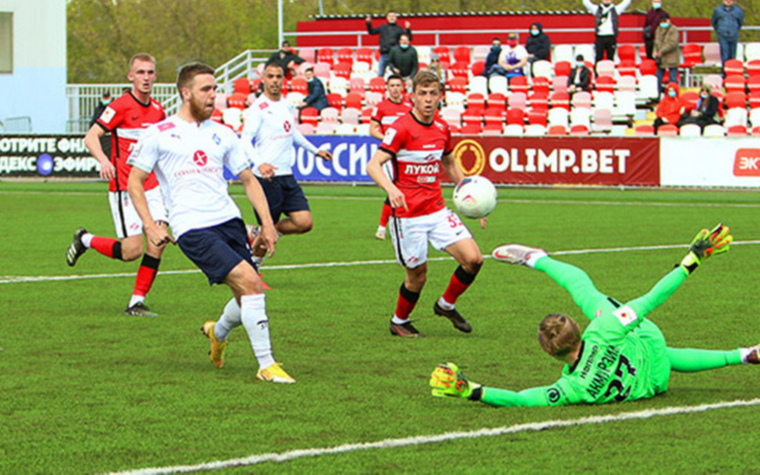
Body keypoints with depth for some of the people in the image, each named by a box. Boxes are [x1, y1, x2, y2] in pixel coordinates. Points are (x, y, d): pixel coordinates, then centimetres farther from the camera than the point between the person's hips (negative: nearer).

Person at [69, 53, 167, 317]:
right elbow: (91, 137, -15)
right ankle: (85, 240, 16)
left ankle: (137, 303, 1)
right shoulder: (121, 106, -10)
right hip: (124, 188, -6)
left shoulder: (157, 111, 11)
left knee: (157, 244, -8)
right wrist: (103, 160, -32)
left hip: (151, 187, 6)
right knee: (132, 250, -10)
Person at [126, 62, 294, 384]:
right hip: (191, 228, -6)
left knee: (248, 298, 1)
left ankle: (218, 332, 36)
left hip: (229, 220, 6)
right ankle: (266, 366, -12)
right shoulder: (159, 134, 2)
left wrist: (267, 222, 9)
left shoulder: (222, 134, 15)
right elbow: (135, 181, 6)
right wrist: (150, 226, -5)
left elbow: (248, 179, 21)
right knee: (250, 282, -20)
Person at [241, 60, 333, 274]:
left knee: (304, 222, -5)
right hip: (267, 178, -7)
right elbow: (245, 140, -20)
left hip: (287, 177, 7)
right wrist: (259, 163, -36)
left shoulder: (286, 105, 13)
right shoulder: (258, 109, -10)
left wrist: (314, 150, 41)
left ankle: (258, 235, 16)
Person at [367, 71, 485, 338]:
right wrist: (390, 188, -41)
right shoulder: (401, 128, -14)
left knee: (473, 259, -6)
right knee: (418, 275, 1)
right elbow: (373, 165, -22)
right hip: (408, 215, -6)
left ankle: (446, 305, 19)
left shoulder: (442, 129, 7)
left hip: (437, 211, 6)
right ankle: (399, 322, 28)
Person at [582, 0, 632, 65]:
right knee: (599, 57, -2)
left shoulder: (616, 9, 12)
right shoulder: (596, 9, 12)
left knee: (610, 57, 2)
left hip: (611, 37, 0)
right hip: (600, 37, 0)